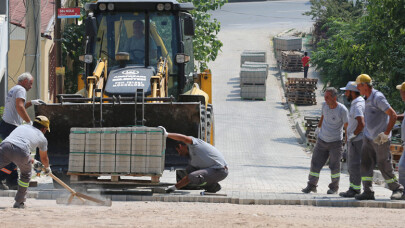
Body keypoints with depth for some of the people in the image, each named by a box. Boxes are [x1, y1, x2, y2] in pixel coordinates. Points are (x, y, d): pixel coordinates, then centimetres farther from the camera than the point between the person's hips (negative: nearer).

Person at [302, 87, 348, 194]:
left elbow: (346, 126, -11)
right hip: (322, 140, 4)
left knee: (334, 166, 1)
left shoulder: (342, 110, -17)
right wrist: (318, 127, 30)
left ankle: (334, 188, 14)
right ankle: (311, 185, 12)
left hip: (336, 142, -4)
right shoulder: (325, 105, -3)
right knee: (316, 163, 3)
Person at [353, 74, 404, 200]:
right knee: (365, 164, -1)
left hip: (380, 140, -8)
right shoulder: (367, 99, 10)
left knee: (384, 166, -1)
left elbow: (393, 115, -21)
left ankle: (397, 189, 16)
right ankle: (368, 192, 0)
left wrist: (386, 134, -21)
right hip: (368, 138, 8)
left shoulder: (378, 97, -18)